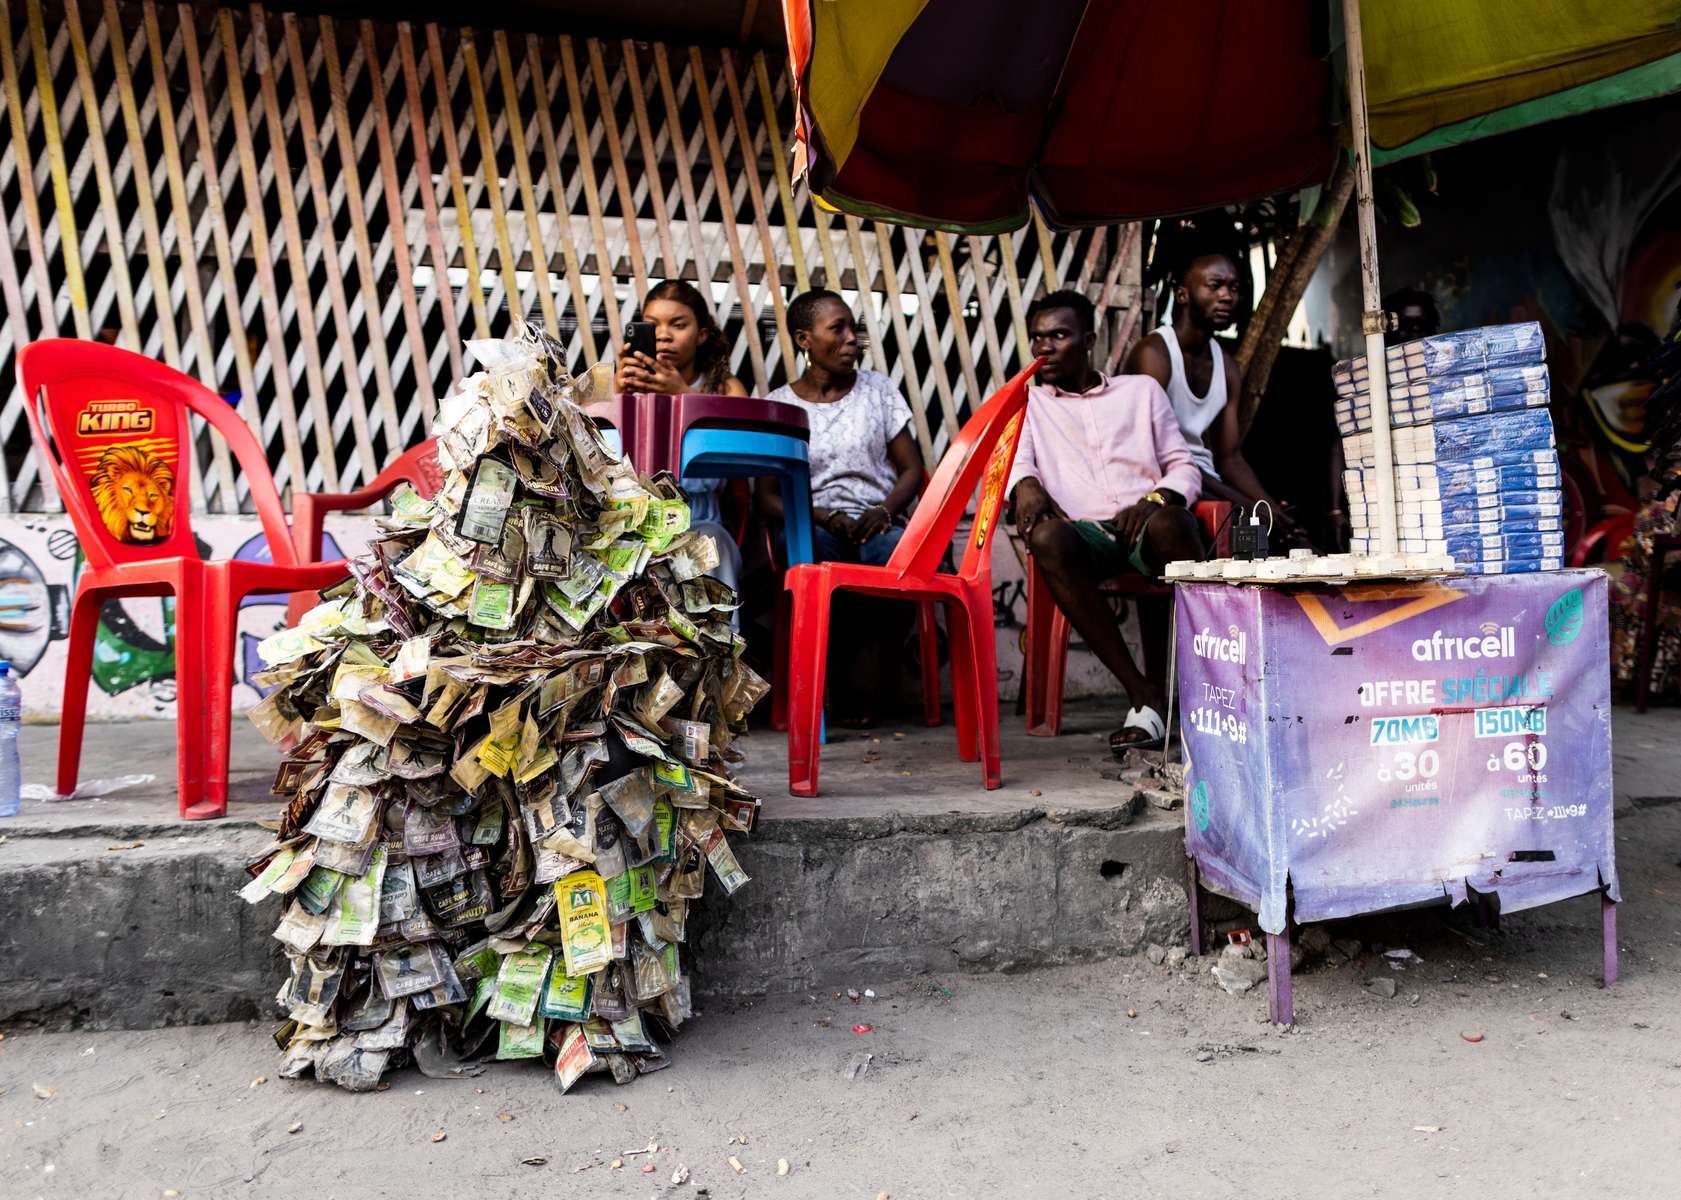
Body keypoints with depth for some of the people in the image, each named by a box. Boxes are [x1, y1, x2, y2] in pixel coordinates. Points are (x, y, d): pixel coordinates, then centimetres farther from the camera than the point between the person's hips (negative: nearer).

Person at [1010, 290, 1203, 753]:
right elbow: (1012, 457, 5)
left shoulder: (1141, 389, 25)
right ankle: (1143, 694, -31)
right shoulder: (1027, 400, 24)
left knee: (1168, 523, -38)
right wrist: (1025, 484, -21)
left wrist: (1157, 499, -6)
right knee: (1047, 537, -37)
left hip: (1144, 524, 0)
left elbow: (1184, 467, 17)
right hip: (1084, 529, 0)